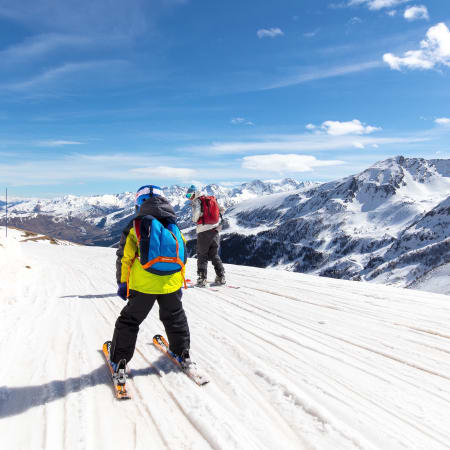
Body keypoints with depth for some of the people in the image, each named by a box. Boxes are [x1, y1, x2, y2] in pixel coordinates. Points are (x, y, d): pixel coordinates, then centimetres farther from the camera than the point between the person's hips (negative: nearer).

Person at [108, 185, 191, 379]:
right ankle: (182, 353, 32)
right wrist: (179, 284, 21)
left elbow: (124, 257, -3)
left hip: (142, 286, -3)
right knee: (175, 318, 23)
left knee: (130, 321, 13)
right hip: (171, 286, 3)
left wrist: (122, 283, 7)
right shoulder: (175, 228, 9)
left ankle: (119, 360, 19)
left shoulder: (135, 226, -3)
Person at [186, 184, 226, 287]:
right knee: (215, 255, 14)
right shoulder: (212, 199, 13)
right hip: (215, 230, 5)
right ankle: (221, 277, 11)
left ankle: (202, 278, -2)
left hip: (203, 231, -5)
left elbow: (196, 213, -16)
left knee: (202, 255, 4)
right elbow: (221, 210, 15)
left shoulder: (197, 201, -3)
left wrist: (194, 219, 3)